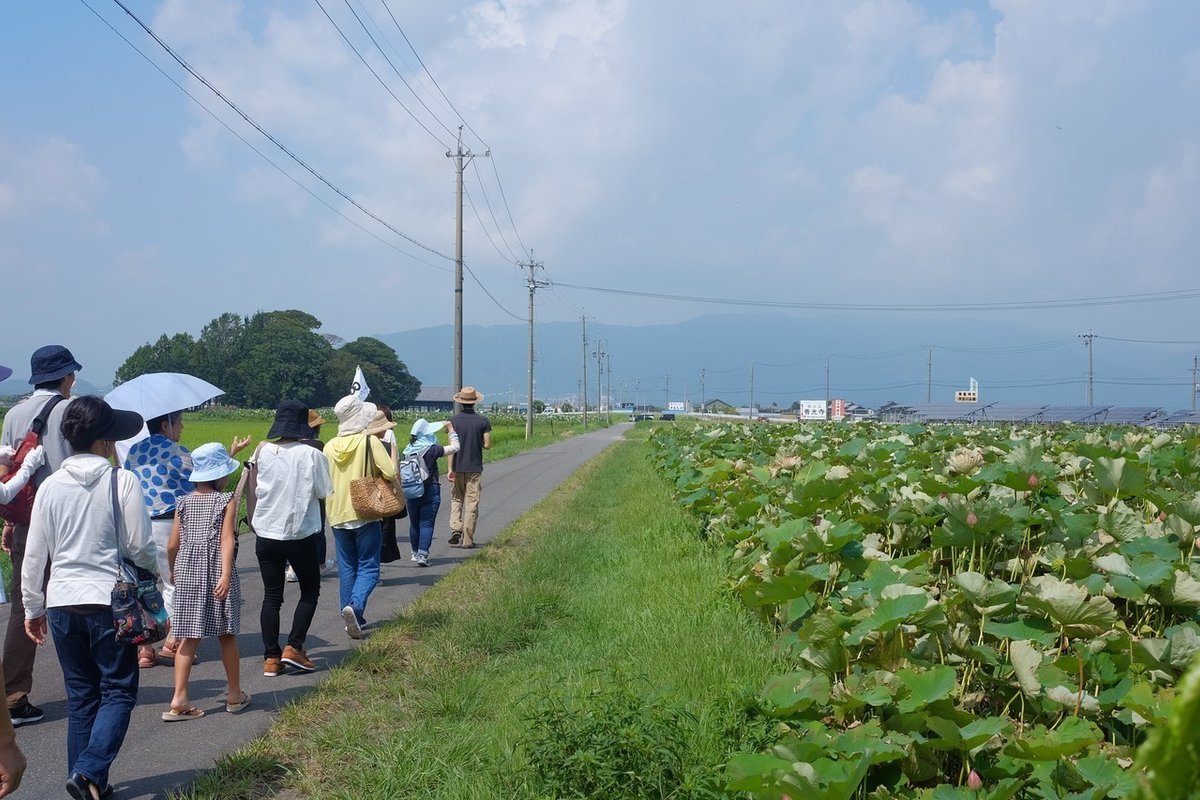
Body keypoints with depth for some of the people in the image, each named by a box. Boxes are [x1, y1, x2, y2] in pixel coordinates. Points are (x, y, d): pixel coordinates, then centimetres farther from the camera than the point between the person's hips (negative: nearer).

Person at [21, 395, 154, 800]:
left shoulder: (50, 486, 2)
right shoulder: (122, 482, -10)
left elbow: (34, 557, 6)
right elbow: (140, 547, -7)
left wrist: (33, 608, 17)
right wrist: (156, 571, 15)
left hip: (62, 603, 4)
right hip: (110, 601, -4)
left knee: (81, 695, 15)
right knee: (118, 692, 6)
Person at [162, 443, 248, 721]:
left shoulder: (184, 503, 8)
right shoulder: (227, 500, -3)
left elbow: (172, 545, 8)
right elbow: (227, 540, -14)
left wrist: (173, 571, 24)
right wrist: (226, 574, -19)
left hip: (187, 573, 3)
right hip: (216, 572, -3)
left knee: (189, 637, 4)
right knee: (226, 635, 10)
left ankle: (179, 699, -4)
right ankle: (234, 694, 21)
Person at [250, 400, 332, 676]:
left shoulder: (263, 452, -3)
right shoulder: (311, 455, -12)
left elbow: (254, 488, 7)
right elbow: (324, 492, -6)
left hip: (266, 534, 3)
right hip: (301, 534, -3)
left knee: (271, 596, 10)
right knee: (310, 591, 14)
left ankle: (271, 658, 8)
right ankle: (293, 647, 2)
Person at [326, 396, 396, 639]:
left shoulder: (330, 446, 3)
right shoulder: (370, 441, -11)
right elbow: (391, 473, -17)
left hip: (338, 515, 4)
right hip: (365, 513, -4)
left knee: (347, 567, 13)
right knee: (368, 566, 2)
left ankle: (353, 618, 15)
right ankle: (355, 605, -21)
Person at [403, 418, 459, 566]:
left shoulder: (408, 450, 2)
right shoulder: (432, 449, -13)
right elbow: (455, 447, -7)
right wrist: (451, 430, 4)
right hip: (429, 491, -5)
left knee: (414, 523, 16)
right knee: (426, 523, -1)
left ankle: (415, 553, 28)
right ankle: (422, 554, -8)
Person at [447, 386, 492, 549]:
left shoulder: (454, 420, -4)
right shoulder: (482, 421, -4)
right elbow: (487, 445, -5)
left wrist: (449, 468, -7)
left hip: (458, 467, 1)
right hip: (475, 468, -1)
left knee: (456, 499, 16)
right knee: (472, 504, 3)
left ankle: (455, 529, -2)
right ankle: (467, 540, 4)